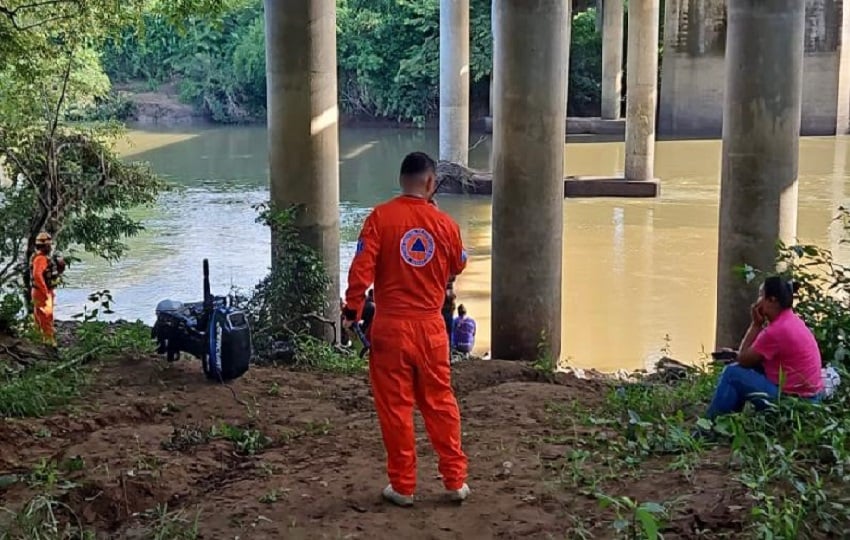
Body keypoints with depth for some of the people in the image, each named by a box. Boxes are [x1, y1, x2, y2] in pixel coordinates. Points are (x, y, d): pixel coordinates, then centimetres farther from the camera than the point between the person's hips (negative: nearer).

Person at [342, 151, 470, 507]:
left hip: (391, 326, -2)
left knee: (395, 406, 7)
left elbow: (362, 266, -13)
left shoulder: (381, 217, -7)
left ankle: (403, 486, 14)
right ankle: (455, 481, 20)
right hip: (431, 327, 2)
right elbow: (458, 267, 16)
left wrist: (352, 307, 0)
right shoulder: (444, 223, 0)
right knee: (440, 403, 14)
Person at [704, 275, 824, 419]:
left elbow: (743, 359, -10)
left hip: (792, 398, -10)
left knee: (732, 373, -6)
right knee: (752, 364, 19)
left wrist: (756, 324, -8)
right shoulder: (792, 321, 10)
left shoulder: (776, 330, -22)